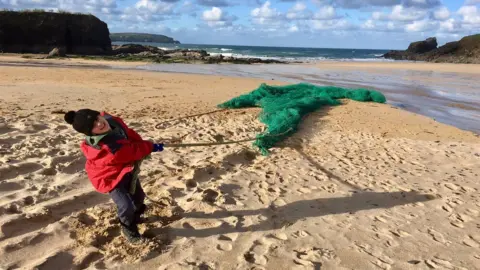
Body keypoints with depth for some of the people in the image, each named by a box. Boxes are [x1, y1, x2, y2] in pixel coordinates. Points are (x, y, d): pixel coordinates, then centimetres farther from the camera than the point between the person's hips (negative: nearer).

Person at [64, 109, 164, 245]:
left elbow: (129, 133, -1)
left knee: (138, 196, 19)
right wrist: (150, 147, -21)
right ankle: (129, 229, 18)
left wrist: (143, 146, -12)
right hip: (111, 176, -8)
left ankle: (135, 216, 52)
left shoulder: (112, 120, -19)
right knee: (126, 206, -14)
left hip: (127, 167, 8)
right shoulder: (104, 148, -42)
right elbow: (131, 151, -33)